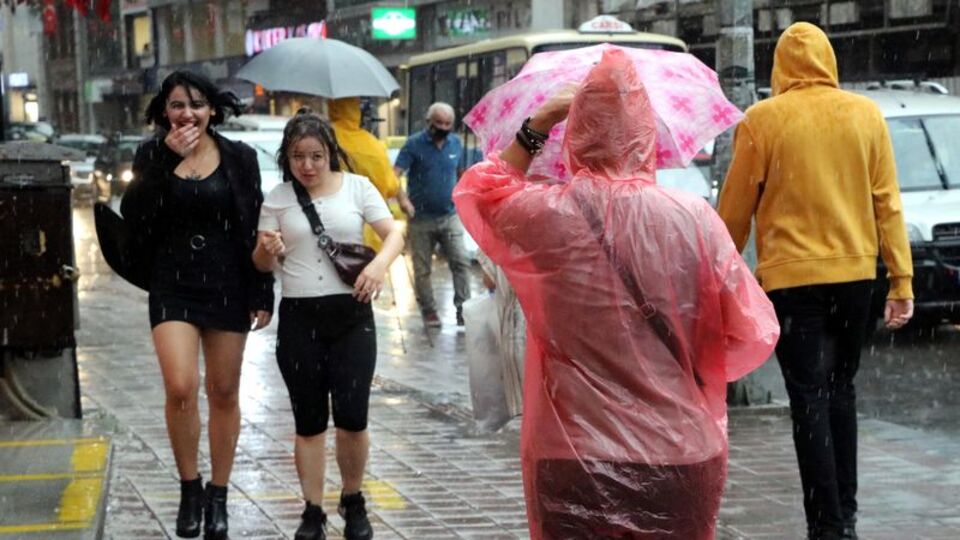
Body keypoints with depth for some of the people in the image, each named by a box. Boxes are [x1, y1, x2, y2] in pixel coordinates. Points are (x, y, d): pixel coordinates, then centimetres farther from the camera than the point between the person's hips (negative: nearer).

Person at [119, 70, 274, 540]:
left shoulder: (238, 158, 1)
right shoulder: (152, 156, 2)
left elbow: (254, 229, 2)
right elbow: (133, 216, -12)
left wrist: (262, 294, -1)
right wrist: (168, 161, -17)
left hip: (227, 286, 1)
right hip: (173, 286, -1)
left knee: (224, 393, 7)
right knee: (180, 387, -15)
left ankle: (218, 496, 20)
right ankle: (189, 488, 5)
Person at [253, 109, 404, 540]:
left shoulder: (357, 187, 2)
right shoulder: (278, 198, 4)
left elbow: (394, 234, 0)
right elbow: (262, 265, 7)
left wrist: (381, 263, -21)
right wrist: (266, 250, -16)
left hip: (351, 315, -1)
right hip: (299, 318, 1)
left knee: (352, 418, -3)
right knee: (308, 421, 7)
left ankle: (353, 502, 19)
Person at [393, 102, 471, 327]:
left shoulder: (456, 144, 6)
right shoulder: (414, 144, -7)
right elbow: (395, 174, -14)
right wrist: (402, 198, -29)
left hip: (450, 216, 2)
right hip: (421, 218, -2)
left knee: (461, 262, -9)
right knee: (422, 269, 6)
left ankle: (463, 307, -6)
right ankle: (428, 310, 18)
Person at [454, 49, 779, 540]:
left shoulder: (545, 216, -9)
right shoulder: (695, 221, -8)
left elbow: (476, 193, 14)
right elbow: (754, 337, -2)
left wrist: (536, 127, 12)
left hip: (573, 465, -1)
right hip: (682, 458, 1)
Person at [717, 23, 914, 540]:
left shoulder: (762, 120, -6)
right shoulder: (866, 115, 2)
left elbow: (735, 208, -2)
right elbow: (887, 202, 2)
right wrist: (902, 279, 5)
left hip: (791, 276, -3)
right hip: (855, 271, 4)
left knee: (810, 400, -1)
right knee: (840, 390, 18)